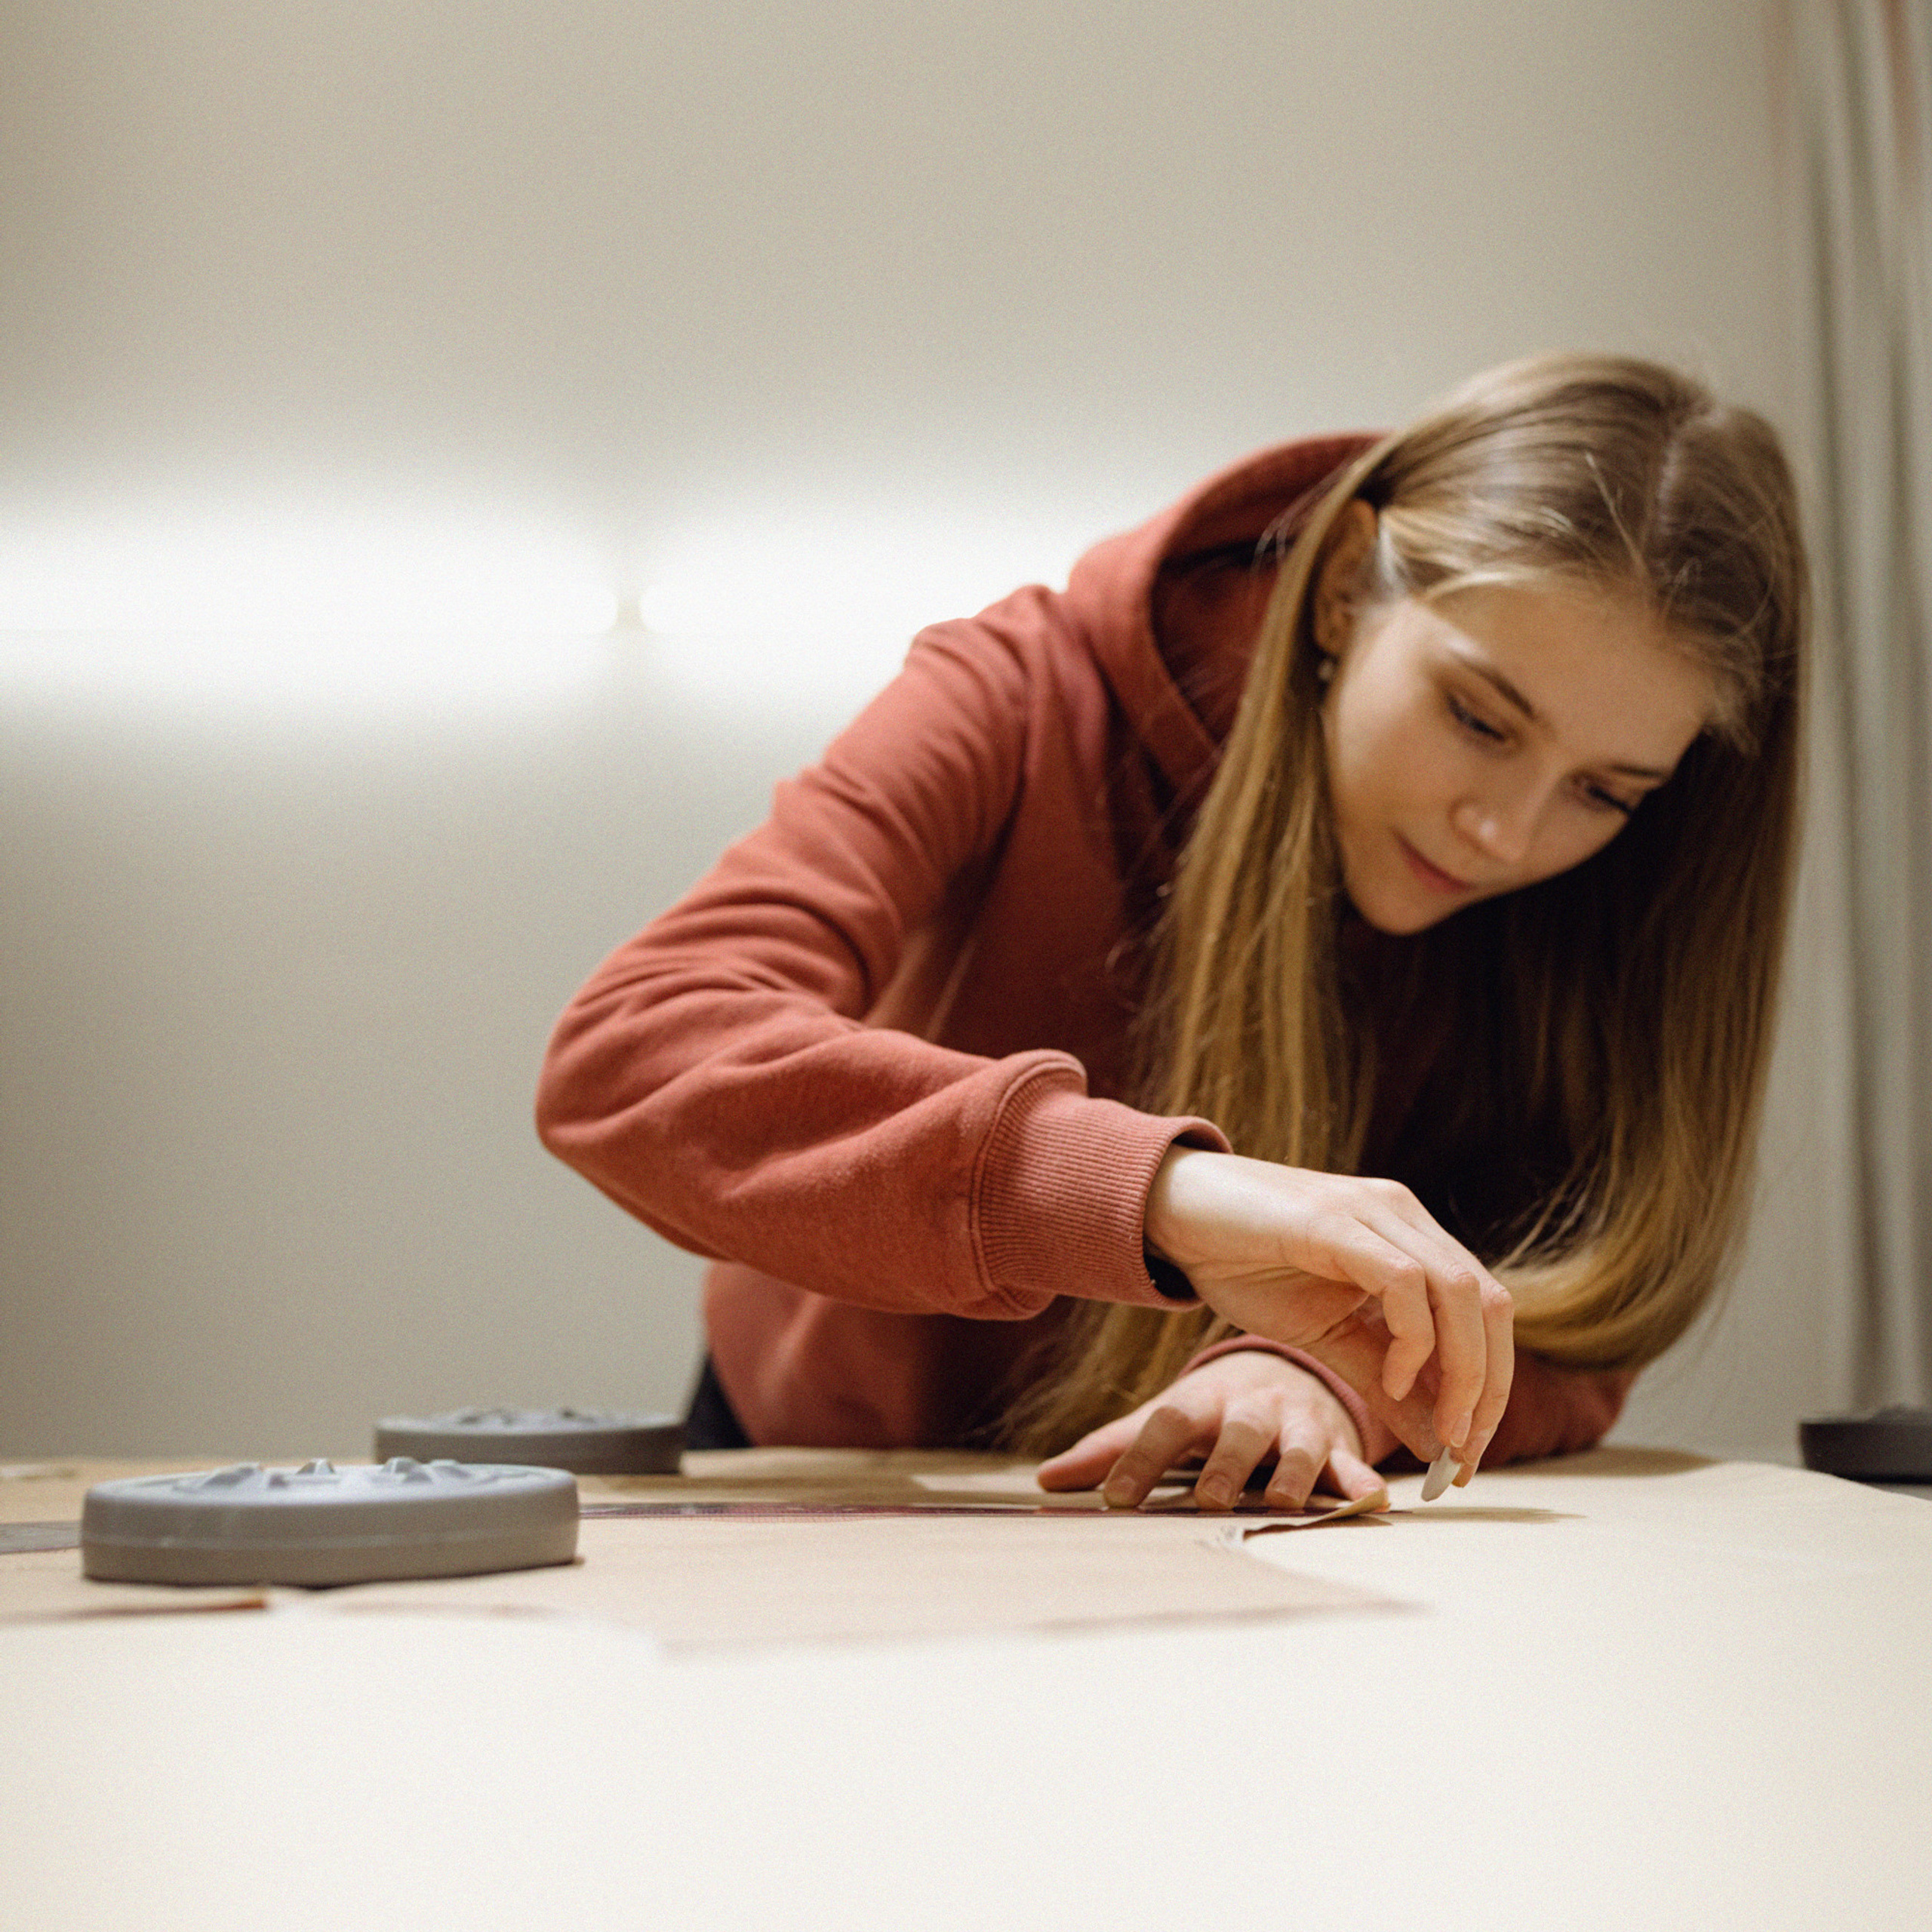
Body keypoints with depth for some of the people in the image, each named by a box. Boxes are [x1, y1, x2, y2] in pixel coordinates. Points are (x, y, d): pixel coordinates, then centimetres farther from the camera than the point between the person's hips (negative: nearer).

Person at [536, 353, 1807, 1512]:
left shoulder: (1587, 895, -10)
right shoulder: (1035, 704, -19)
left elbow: (1578, 1336, -14)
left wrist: (1327, 1375, -36)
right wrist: (1158, 1190, -47)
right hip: (836, 1487, -1)